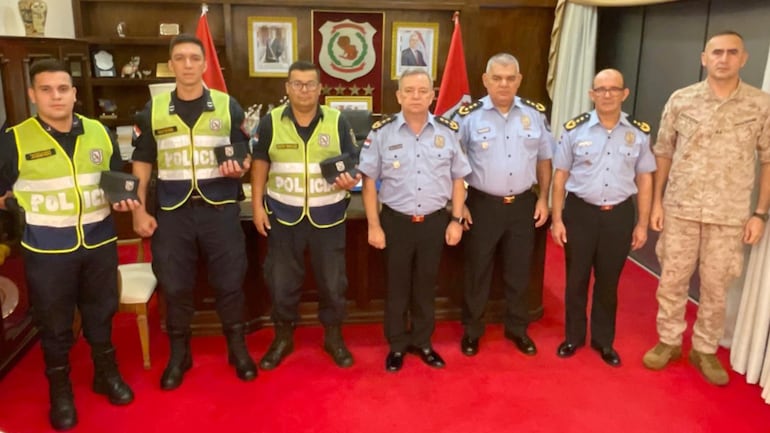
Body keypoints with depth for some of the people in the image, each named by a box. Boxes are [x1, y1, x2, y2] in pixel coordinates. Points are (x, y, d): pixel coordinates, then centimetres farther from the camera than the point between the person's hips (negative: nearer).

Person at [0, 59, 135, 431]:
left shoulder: (99, 132, 2)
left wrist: (124, 199, -6)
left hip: (99, 242, 3)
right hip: (47, 249, -2)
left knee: (101, 313, 18)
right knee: (54, 323, 12)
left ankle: (107, 374, 38)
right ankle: (60, 391, 32)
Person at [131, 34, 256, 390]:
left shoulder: (228, 106, 2)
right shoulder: (153, 110, 4)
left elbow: (244, 155, 6)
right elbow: (142, 163, 7)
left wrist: (238, 168, -17)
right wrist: (139, 210, 1)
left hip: (219, 208, -1)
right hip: (172, 211, 1)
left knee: (229, 282, 6)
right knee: (175, 286, 9)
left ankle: (237, 348, 25)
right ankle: (178, 354, 27)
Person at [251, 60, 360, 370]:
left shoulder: (337, 122, -2)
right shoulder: (270, 122, -1)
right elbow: (260, 165, 7)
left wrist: (350, 180, -20)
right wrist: (257, 205, 1)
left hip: (327, 215, 0)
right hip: (284, 215, 0)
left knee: (332, 279, 9)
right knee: (281, 279, 9)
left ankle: (333, 336, 29)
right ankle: (283, 337, 29)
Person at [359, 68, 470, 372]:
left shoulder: (448, 131, 0)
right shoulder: (381, 132, -6)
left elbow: (458, 179, 7)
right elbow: (369, 181, -3)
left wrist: (456, 220, 2)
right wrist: (374, 225, -6)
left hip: (435, 221, 2)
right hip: (396, 220, -2)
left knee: (426, 284, 15)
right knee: (396, 285, 11)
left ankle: (422, 341, 34)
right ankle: (397, 344, 29)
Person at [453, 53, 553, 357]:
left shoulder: (535, 114, 3)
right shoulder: (468, 115, -8)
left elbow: (544, 159, 11)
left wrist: (543, 199, 6)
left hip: (523, 204, 3)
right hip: (482, 204, -3)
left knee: (519, 270, 14)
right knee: (477, 270, 9)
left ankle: (517, 328, 33)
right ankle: (471, 330, 27)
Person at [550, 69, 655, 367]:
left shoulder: (639, 133, 1)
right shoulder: (575, 129, -5)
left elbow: (644, 179, 5)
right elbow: (560, 176, -1)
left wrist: (642, 224, 3)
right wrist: (557, 219, -4)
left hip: (620, 214, 1)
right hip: (580, 211, -1)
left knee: (608, 281, 13)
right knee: (576, 279, 12)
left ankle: (603, 341, 32)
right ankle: (574, 336, 31)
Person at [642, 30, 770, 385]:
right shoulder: (681, 100, -1)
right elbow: (663, 153, 4)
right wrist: (657, 201, 1)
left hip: (730, 215, 0)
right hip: (680, 209, 1)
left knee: (715, 287, 9)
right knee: (671, 280, 9)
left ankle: (705, 350, 27)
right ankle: (669, 341, 27)